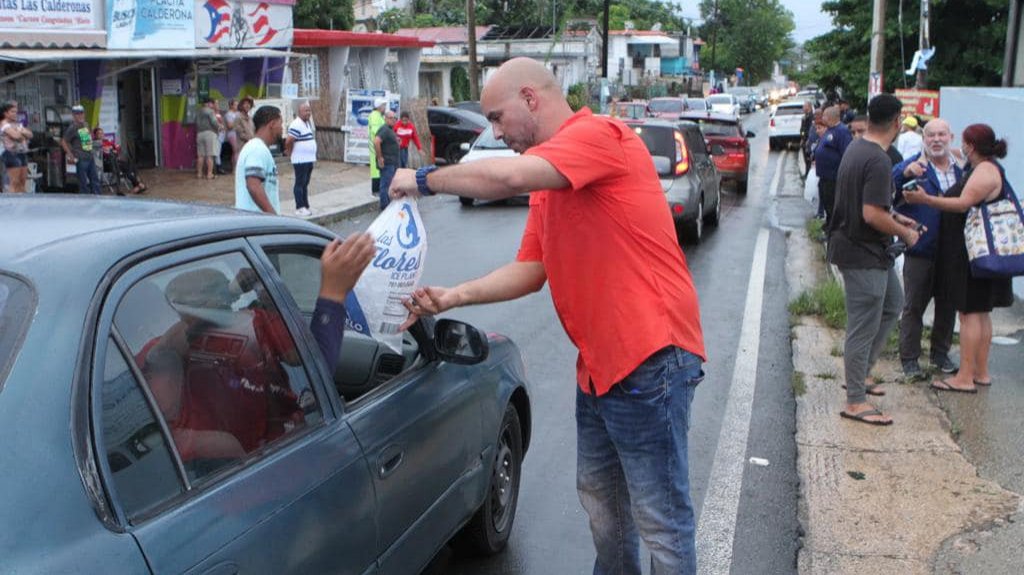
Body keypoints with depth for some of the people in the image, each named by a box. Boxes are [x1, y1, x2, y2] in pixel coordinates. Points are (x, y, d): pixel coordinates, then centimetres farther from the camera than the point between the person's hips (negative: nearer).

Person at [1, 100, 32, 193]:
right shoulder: (4, 124, -6)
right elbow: (16, 136, -19)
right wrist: (24, 135, 2)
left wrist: (21, 132, -8)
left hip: (23, 154, 8)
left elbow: (30, 134, 11)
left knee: (22, 182, 5)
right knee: (15, 183, -11)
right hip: (12, 154, -8)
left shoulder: (18, 124, 19)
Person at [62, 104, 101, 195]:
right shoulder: (72, 128, -9)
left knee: (95, 180, 9)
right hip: (81, 159, -7)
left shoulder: (86, 125, 12)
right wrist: (71, 155, -12)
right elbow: (63, 142, -11)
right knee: (84, 182, -4)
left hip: (90, 157, 7)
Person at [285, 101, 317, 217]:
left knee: (305, 184, 13)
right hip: (300, 160, -9)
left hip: (309, 159, 9)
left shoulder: (308, 123, 14)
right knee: (300, 183, -5)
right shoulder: (297, 124, -17)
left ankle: (305, 207, 19)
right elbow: (289, 141, -22)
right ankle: (300, 208, -2)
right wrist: (291, 152, -7)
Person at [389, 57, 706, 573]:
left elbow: (508, 176, -29)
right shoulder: (546, 182, 16)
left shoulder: (599, 135, -14)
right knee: (599, 497, 22)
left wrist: (424, 179, -14)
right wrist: (454, 296, 1)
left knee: (660, 517, 0)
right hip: (598, 364, 10)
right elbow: (529, 270, 13)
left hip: (649, 359, -10)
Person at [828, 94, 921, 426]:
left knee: (892, 305, 24)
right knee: (864, 328, -2)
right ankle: (855, 402, 7)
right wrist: (904, 233, -12)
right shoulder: (879, 161, -23)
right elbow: (872, 215, -27)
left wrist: (895, 218, 17)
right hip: (864, 256, -10)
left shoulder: (856, 149, 8)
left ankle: (859, 373, 30)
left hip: (873, 253, 10)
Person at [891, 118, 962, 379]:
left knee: (948, 305, 15)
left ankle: (941, 353, 31)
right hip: (920, 250, -4)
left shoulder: (962, 167, 7)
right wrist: (906, 173, -40)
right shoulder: (912, 166, -7)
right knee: (913, 306, 5)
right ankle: (909, 359, 15)